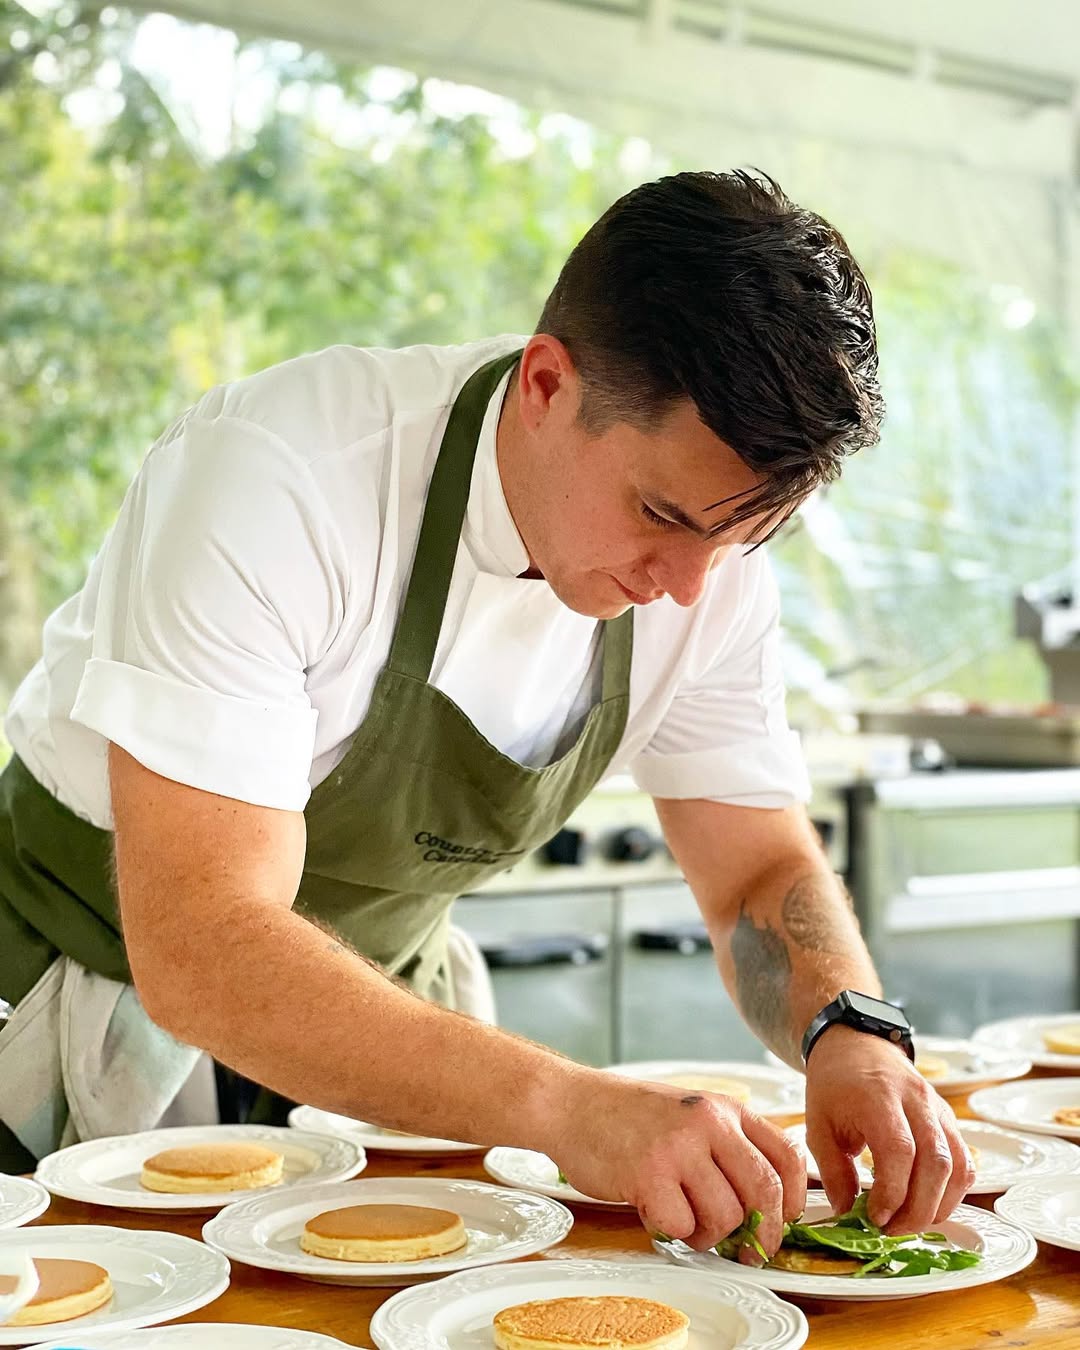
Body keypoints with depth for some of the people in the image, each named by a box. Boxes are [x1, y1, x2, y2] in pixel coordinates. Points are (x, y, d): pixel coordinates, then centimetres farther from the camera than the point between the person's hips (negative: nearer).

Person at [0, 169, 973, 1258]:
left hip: (378, 1008, 4)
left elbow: (761, 870, -2)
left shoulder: (714, 556, -11)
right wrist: (562, 1105, -45)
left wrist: (852, 1032, -22)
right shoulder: (272, 481, -30)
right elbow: (198, 949, -35)